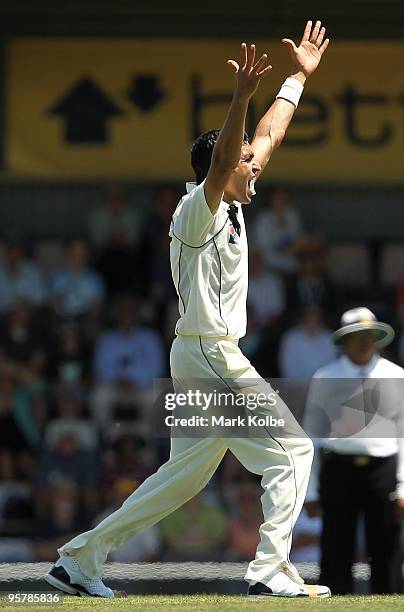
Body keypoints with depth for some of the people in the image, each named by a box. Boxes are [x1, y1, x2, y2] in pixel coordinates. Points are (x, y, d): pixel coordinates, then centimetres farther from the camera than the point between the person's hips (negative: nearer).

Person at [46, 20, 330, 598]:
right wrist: (241, 97, -45)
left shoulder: (230, 208, 14)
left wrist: (299, 76, 27)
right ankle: (271, 572, -8)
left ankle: (80, 559, 11)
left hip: (202, 358, 10)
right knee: (293, 449, -6)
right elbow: (221, 159, -32)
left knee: (186, 474, 10)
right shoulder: (197, 210, -11)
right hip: (212, 355, -10)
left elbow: (269, 137, 23)